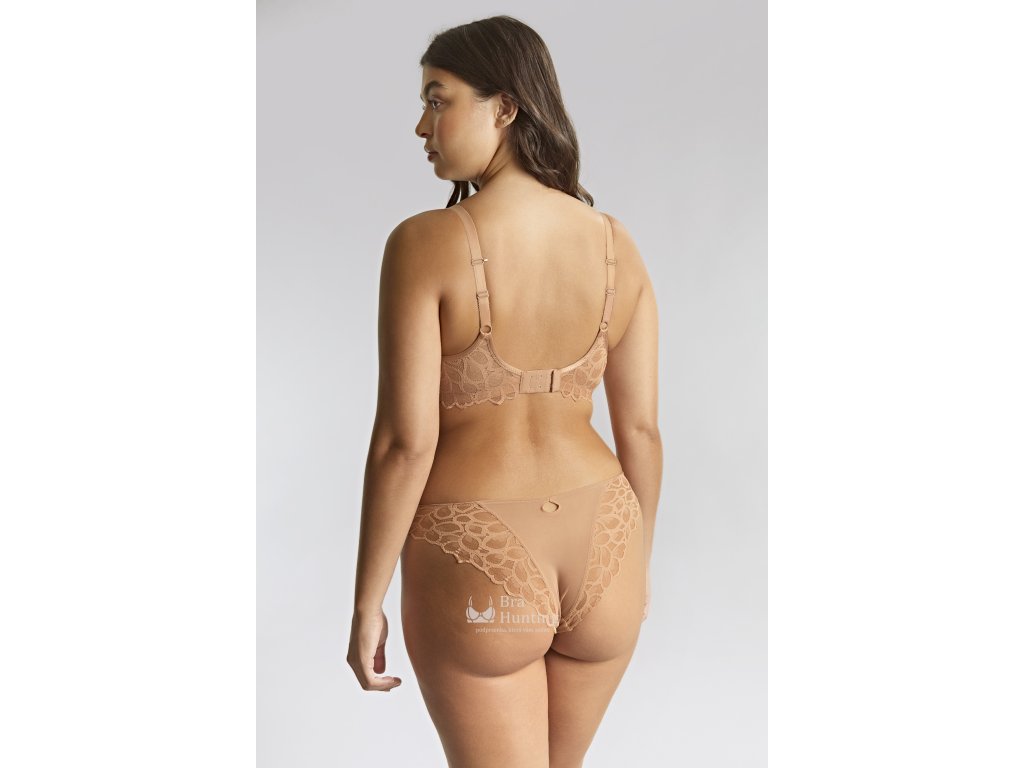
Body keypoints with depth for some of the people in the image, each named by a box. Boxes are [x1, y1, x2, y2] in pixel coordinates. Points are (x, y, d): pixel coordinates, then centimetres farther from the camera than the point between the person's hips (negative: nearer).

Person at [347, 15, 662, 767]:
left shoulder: (425, 244, -16)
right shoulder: (616, 244, -2)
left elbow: (405, 441, -18)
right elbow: (642, 429, 1)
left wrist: (367, 602, -6)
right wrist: (639, 561, 16)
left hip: (476, 568, -5)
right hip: (598, 552, 5)